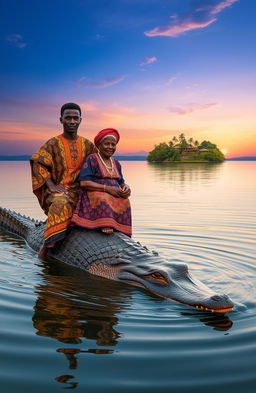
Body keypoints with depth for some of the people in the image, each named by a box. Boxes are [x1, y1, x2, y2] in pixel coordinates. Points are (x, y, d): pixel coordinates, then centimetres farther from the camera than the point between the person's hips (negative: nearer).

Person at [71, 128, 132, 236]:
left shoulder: (116, 163, 21)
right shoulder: (91, 160, -1)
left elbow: (121, 183, 23)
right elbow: (84, 183, -12)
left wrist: (126, 188, -4)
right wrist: (107, 188, -18)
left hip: (115, 196, 5)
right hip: (94, 195, -5)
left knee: (125, 201, -27)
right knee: (104, 200, -38)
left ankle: (121, 232, -27)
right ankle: (105, 225, -42)